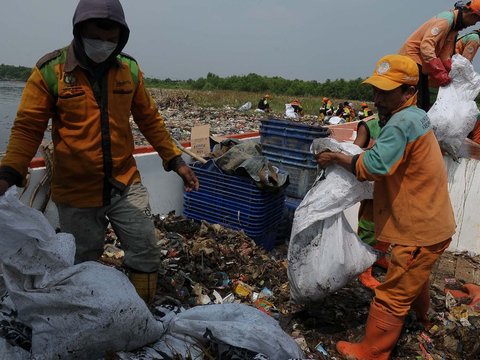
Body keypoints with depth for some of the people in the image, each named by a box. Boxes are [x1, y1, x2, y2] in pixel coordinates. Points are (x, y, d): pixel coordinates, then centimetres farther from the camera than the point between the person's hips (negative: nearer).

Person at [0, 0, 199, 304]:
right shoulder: (50, 71, -8)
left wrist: (175, 160, 6)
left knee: (147, 255, 6)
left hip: (126, 184, 2)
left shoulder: (129, 69, 1)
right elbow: (27, 129, -6)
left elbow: (150, 119, 9)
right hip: (76, 193, -2)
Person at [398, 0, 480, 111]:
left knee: (424, 101, 11)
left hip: (422, 65, 10)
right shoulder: (446, 19, -16)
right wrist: (440, 73, -30)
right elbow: (426, 46, -28)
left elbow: (445, 55, 12)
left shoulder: (455, 26, 13)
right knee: (416, 101, -16)